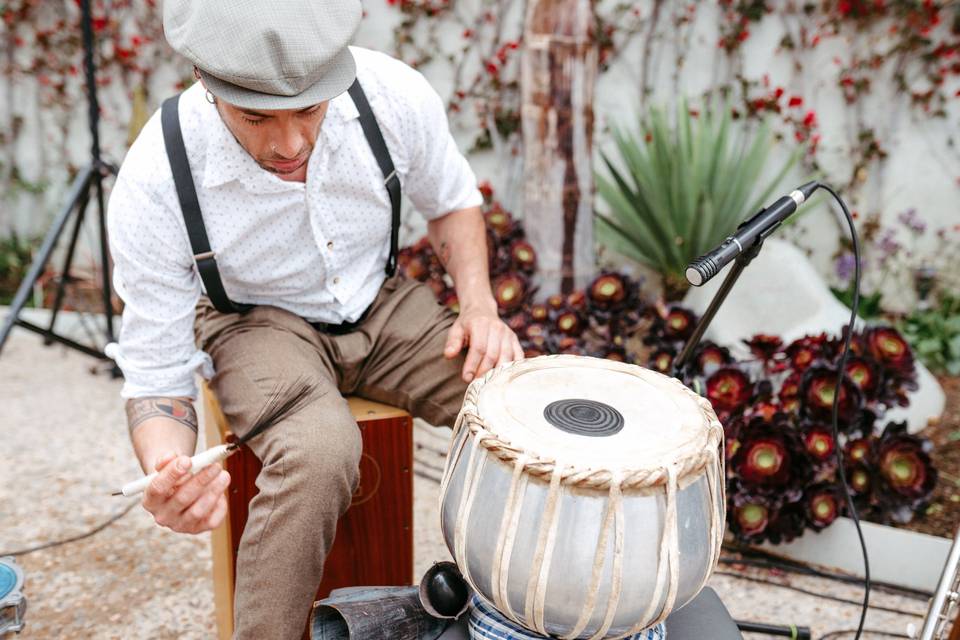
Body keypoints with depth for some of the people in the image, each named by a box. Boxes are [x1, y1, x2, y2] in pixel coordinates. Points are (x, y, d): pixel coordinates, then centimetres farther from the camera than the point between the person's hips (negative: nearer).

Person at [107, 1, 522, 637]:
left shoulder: (394, 94, -23)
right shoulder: (153, 187, -28)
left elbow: (453, 201, 0)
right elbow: (155, 375, -18)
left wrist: (480, 306, -16)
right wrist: (167, 473, -39)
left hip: (380, 301, 3)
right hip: (259, 322, -3)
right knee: (319, 449, -36)